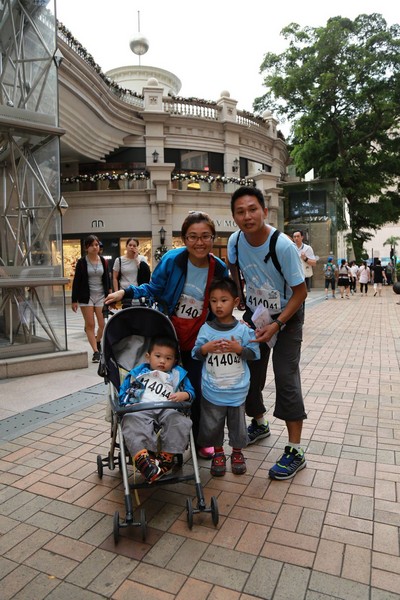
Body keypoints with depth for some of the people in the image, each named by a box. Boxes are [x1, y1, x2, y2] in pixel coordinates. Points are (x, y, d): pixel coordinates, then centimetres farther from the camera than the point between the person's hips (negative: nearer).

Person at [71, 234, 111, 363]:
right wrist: (74, 300, -4)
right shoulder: (81, 262, -2)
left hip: (101, 296, 2)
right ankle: (96, 352, 2)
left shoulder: (103, 261, 6)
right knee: (90, 325, -2)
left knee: (103, 324, -1)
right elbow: (76, 281, -1)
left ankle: (98, 341, 30)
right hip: (86, 296, -2)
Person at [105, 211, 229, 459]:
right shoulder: (171, 260, -15)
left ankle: (199, 440, 33)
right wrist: (126, 292, -17)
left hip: (195, 342, 1)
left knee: (194, 391, 9)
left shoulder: (220, 269, -9)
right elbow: (153, 290, -3)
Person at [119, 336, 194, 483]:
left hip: (167, 410, 1)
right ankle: (142, 460, -47)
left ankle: (166, 458, -27)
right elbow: (124, 389, 21)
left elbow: (190, 392, 20)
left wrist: (183, 395, -6)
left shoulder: (178, 375, 28)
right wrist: (126, 404, -2)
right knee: (132, 424, -35)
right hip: (140, 409, 0)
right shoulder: (139, 372, 28)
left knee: (180, 422, -32)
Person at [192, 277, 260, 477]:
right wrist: (206, 348, -20)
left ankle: (237, 453, 38)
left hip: (237, 390, 0)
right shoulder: (206, 329, -5)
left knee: (238, 423, 15)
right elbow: (195, 354, 0)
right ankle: (218, 453, 35)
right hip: (212, 390, 1)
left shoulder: (243, 329, -7)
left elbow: (255, 353, -5)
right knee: (212, 424, 13)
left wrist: (239, 349, -22)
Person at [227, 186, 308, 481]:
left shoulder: (283, 246, -27)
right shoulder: (235, 241, -12)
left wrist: (276, 325, -24)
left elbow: (300, 292, -20)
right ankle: (259, 424, 38)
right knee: (249, 373, 11)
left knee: (286, 378, -9)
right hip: (254, 314, 5)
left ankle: (295, 451, 3)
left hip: (287, 317, -5)